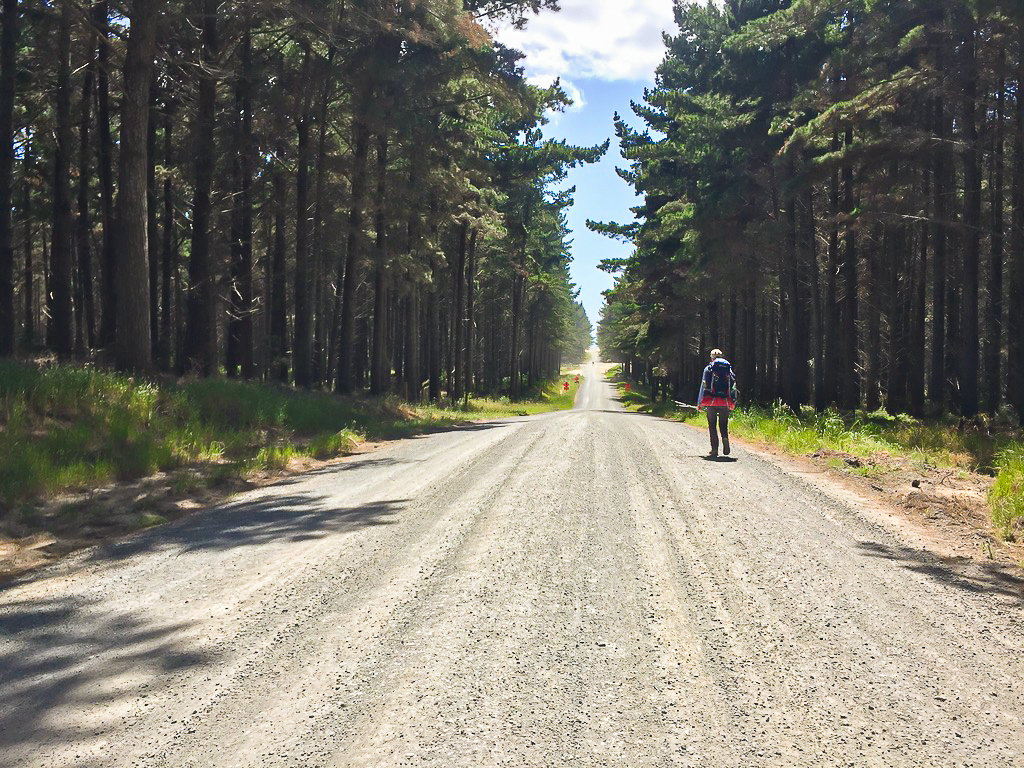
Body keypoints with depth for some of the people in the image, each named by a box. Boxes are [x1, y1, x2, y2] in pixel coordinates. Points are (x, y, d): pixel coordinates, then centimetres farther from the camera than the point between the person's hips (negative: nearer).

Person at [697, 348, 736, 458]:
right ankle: (725, 437, -22)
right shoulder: (729, 369, 10)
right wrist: (733, 402, 15)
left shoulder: (709, 369, 3)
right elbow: (733, 386, 9)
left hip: (712, 402, -2)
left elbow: (704, 386, 1)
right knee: (723, 424, 10)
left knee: (712, 425, 5)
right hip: (725, 402, 2)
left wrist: (700, 403, 5)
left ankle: (714, 450, 0)